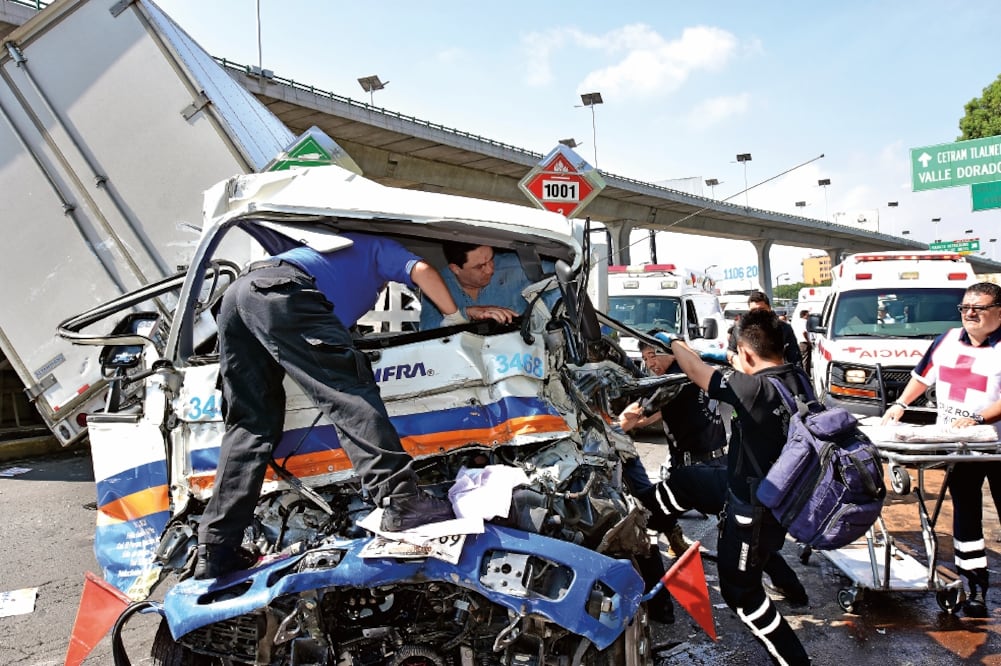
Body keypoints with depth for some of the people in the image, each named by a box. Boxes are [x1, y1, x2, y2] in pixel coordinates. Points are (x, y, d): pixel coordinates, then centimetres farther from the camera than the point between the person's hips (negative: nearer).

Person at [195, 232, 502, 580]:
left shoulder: (344, 247, 44)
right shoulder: (382, 247, 23)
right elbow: (422, 270, 4)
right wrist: (458, 316, 14)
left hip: (236, 294, 8)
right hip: (279, 289, -8)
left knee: (251, 425, 6)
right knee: (347, 391, -15)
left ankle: (215, 551, 2)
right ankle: (399, 499, -27)